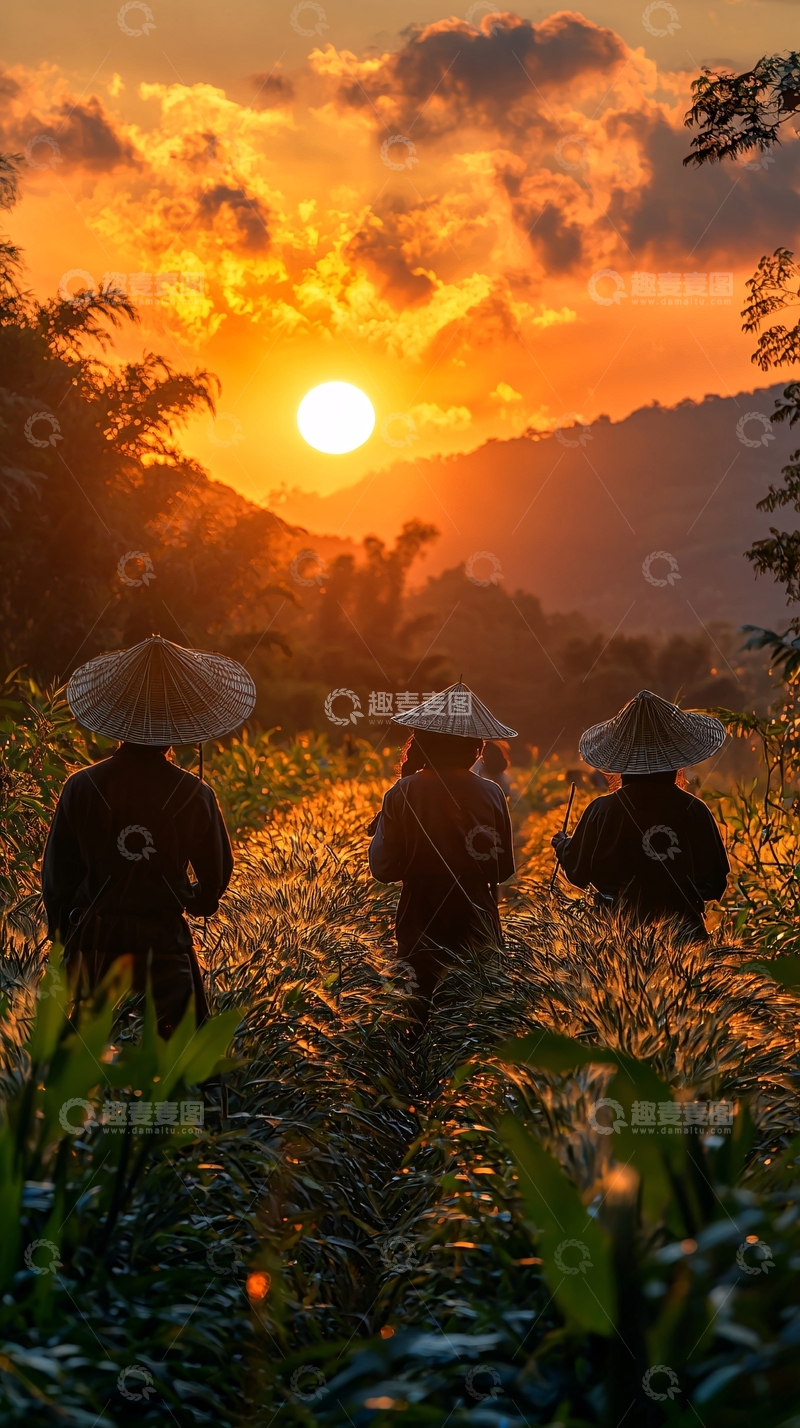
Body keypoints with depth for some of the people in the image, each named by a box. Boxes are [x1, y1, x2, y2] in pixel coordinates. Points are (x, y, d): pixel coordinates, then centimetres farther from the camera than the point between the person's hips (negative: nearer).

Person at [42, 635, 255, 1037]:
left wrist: (65, 943, 15)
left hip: (92, 948, 1)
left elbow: (56, 880, 2)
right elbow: (215, 880, 4)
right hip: (165, 950, -1)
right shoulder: (194, 795, -8)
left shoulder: (81, 788, -5)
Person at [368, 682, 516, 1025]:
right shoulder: (491, 794, -7)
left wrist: (380, 826, 6)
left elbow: (383, 868, -8)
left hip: (422, 927, -1)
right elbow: (504, 869, 2)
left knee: (421, 1012, 10)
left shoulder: (403, 794, -11)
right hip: (478, 924, 1)